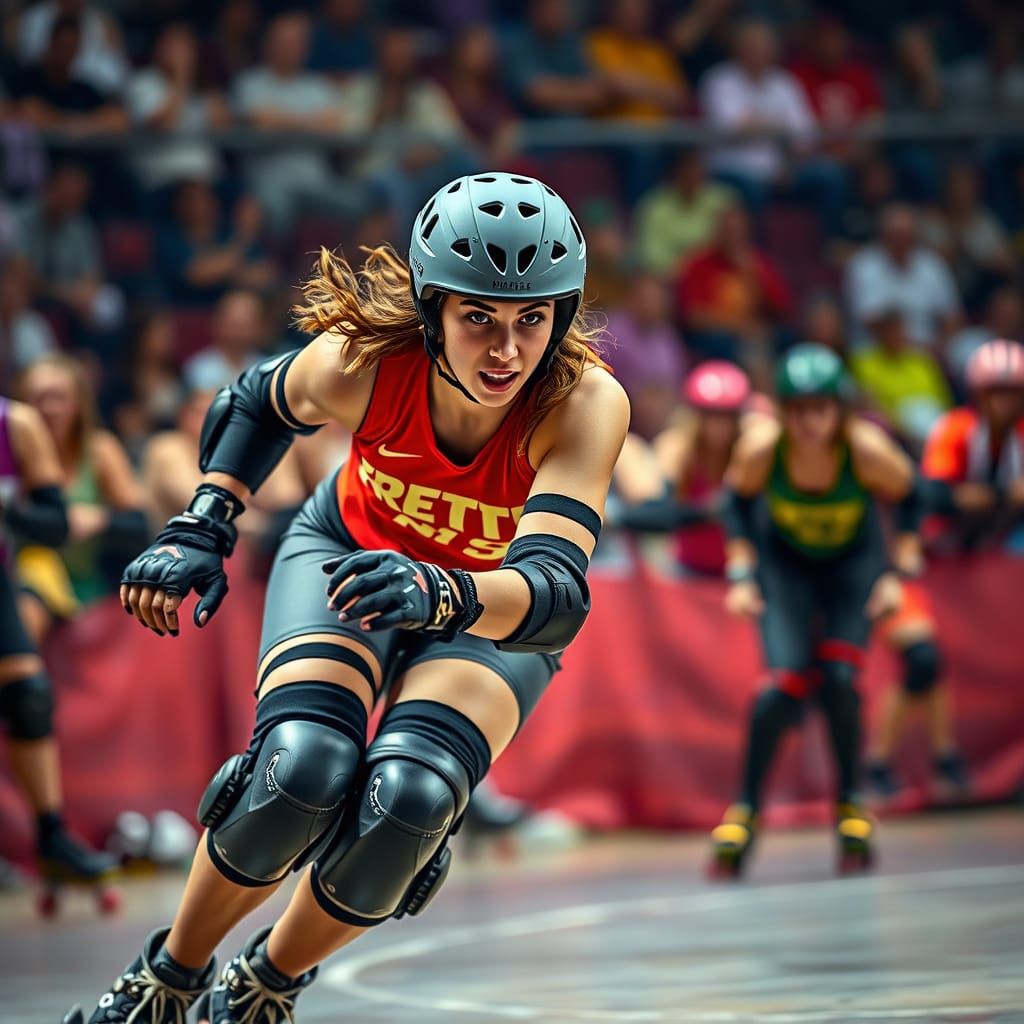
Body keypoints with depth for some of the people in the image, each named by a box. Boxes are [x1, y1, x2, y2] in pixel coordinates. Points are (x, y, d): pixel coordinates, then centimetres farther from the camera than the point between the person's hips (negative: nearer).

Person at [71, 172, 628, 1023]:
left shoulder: (585, 404, -36)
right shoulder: (366, 362, -30)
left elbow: (558, 597, -49)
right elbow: (262, 399, -4)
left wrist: (442, 595, -67)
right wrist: (202, 528, -14)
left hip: (493, 607, 0)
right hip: (351, 549, 1)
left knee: (408, 797, -27)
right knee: (303, 766, -27)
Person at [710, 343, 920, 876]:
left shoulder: (867, 449, -31)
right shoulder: (761, 447, -29)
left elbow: (908, 497, -9)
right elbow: (739, 500, -6)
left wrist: (900, 572, -13)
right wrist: (741, 573, -11)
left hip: (853, 560, 0)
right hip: (784, 560, 0)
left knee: (839, 680, -16)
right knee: (784, 684, -15)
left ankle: (851, 808, 6)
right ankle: (745, 810, 3)